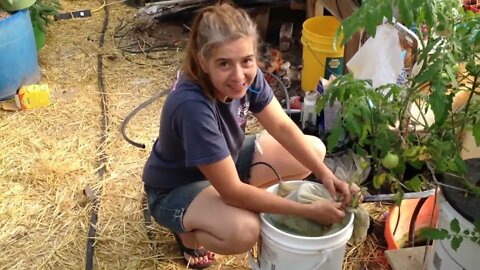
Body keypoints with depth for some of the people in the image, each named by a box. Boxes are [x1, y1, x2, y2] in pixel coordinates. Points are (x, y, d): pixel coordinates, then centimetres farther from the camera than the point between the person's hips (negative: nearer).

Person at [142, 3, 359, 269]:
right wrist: (308, 210, -31)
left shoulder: (247, 76, -19)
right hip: (175, 188, -7)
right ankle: (188, 231, -2)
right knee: (244, 230, -37)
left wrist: (324, 173, -20)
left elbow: (283, 127, -8)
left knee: (314, 149, 0)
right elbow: (233, 192, -34)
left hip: (225, 161, 7)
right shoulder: (192, 106, -39)